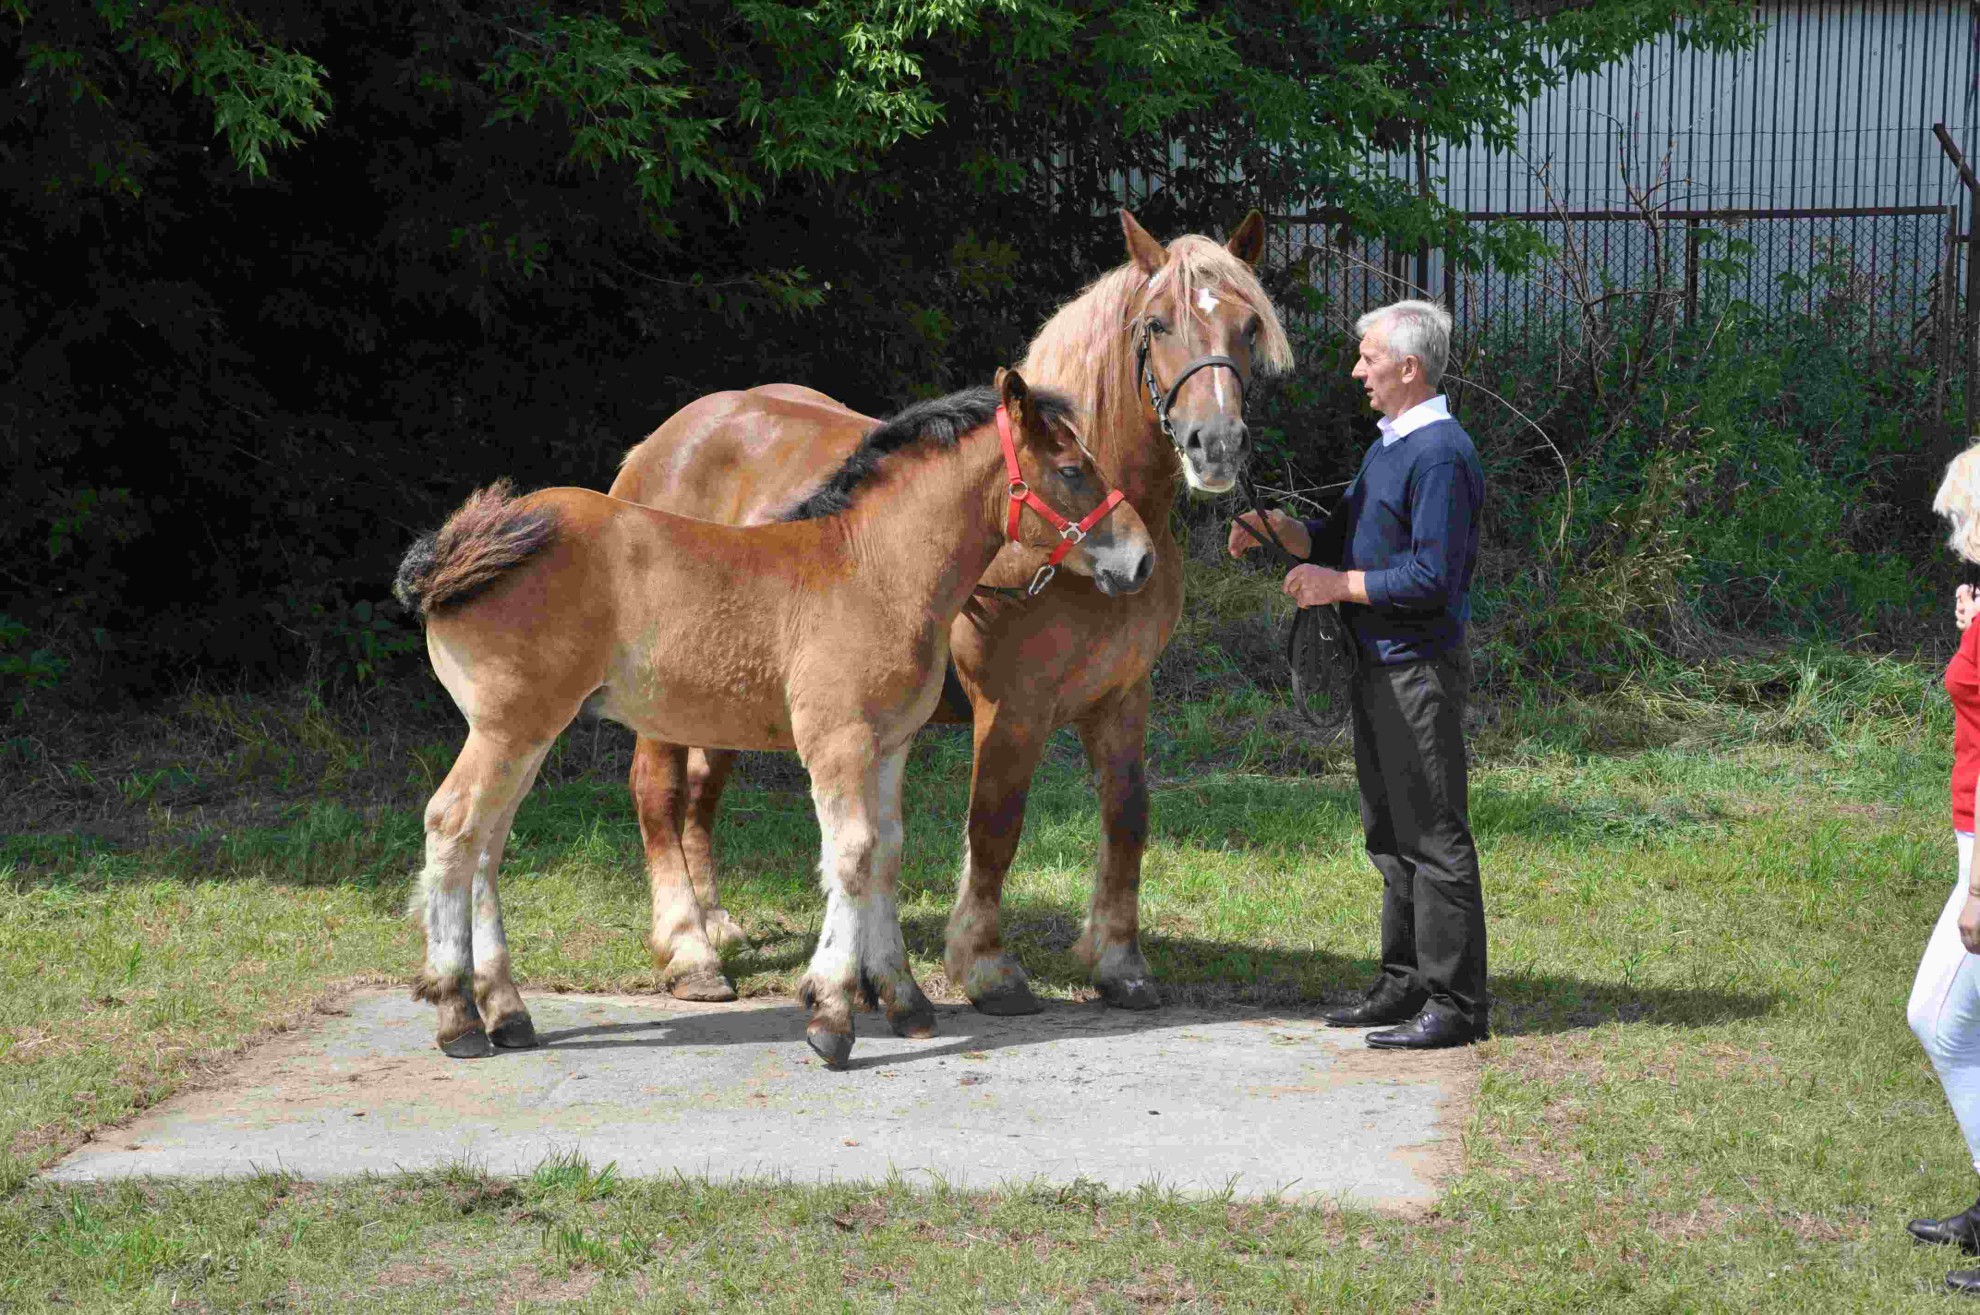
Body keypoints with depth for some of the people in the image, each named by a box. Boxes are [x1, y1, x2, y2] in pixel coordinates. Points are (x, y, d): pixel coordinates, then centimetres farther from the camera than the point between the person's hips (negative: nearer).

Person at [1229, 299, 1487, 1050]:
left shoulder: (1440, 454, -17)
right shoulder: (1388, 446, 16)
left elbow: (1433, 578, -22)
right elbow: (1342, 539, 20)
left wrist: (1340, 585, -15)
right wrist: (1280, 530, 3)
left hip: (1420, 670, -10)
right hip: (1377, 667, 10)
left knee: (1433, 838, -7)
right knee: (1390, 836, 15)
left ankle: (1456, 1003, -4)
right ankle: (1407, 984, 23)